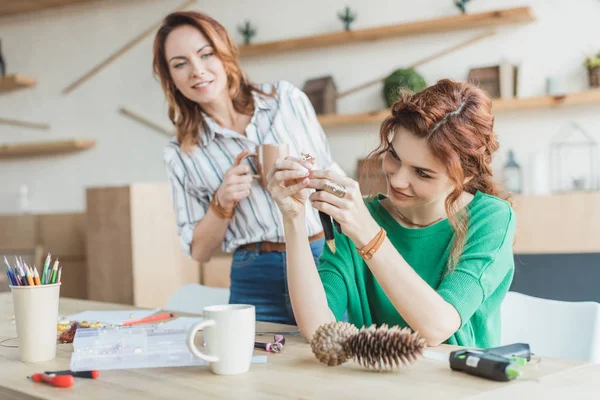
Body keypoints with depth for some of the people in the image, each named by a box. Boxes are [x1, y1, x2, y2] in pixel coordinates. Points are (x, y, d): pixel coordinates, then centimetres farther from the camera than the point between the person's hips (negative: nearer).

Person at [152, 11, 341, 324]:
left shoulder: (287, 98, 3)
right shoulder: (181, 155, 1)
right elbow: (199, 251, 4)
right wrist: (222, 203, -12)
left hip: (328, 261, 1)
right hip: (257, 283, -1)